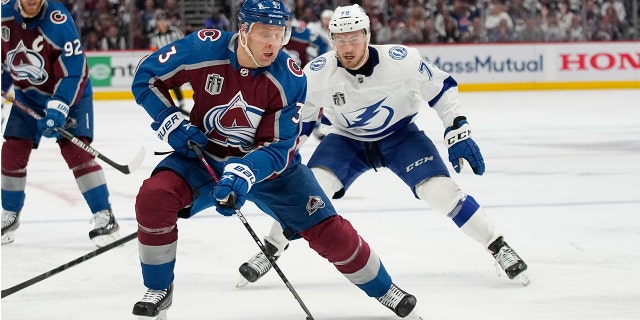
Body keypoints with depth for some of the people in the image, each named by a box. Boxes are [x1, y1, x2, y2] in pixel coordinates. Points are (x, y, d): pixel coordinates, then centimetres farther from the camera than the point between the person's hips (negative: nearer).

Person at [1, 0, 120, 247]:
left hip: (69, 94, -5)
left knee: (74, 150, -18)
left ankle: (105, 217, -13)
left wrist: (58, 109, -33)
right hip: (28, 94, 5)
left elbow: (73, 72, -28)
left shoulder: (58, 21, -30)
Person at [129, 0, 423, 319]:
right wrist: (172, 124, -19)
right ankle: (158, 290, -6)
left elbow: (277, 149, -21)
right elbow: (146, 76, -9)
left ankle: (384, 290, 21)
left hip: (270, 164, 0)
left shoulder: (290, 80, -22)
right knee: (154, 196, -26)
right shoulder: (203, 49, -23)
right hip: (205, 154, 0)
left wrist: (244, 174, -39)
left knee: (329, 231, -5)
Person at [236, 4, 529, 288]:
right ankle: (270, 251, -1)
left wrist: (459, 133, -18)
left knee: (440, 190, -19)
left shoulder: (402, 60, -27)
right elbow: (299, 117, -4)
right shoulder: (316, 73, -22)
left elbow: (442, 89, -12)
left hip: (400, 135, -1)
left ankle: (499, 247, -3)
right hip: (347, 140, 1)